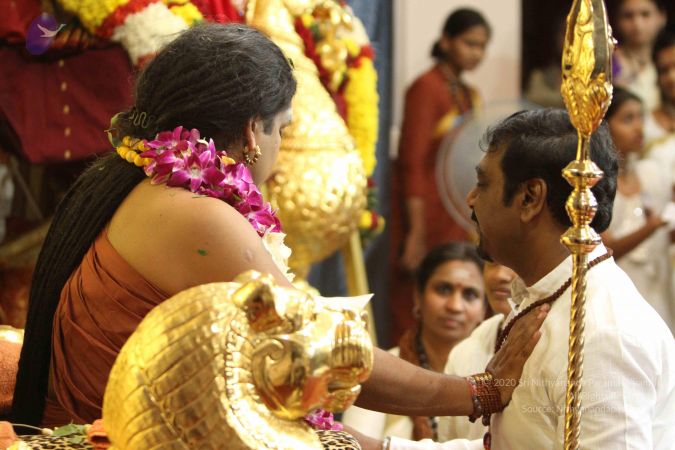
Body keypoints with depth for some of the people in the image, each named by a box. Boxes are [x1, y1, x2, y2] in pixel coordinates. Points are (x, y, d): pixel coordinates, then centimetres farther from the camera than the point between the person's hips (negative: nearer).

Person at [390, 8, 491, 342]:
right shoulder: (426, 88, -8)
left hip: (458, 223, 8)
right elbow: (411, 164, -12)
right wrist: (417, 233, -17)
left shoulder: (468, 95, 16)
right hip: (428, 215, -8)